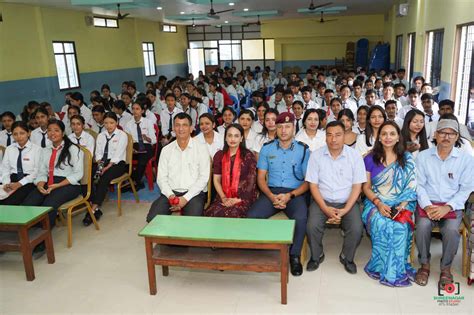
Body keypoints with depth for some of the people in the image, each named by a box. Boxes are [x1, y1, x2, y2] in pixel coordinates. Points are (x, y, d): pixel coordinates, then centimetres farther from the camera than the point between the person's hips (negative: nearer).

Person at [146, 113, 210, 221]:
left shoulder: (201, 148, 0)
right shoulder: (166, 150, 11)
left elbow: (204, 177, -5)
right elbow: (161, 177, 8)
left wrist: (186, 198, -14)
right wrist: (170, 195, -11)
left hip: (194, 193, -3)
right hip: (170, 193, 3)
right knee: (152, 218, -20)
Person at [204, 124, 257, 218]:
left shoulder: (248, 156, 3)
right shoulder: (219, 155, 13)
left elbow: (251, 181, -1)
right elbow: (216, 179, 10)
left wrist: (239, 199, -10)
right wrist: (223, 198, -4)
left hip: (244, 198, -3)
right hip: (225, 198, 3)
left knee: (232, 214, -32)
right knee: (210, 213, -26)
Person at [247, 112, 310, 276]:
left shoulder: (303, 150, 4)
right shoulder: (267, 149, 9)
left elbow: (308, 181, 1)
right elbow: (261, 178, 7)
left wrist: (290, 195, -15)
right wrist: (271, 196, -11)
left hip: (295, 193, -2)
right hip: (271, 192, 2)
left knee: (300, 218, -34)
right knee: (251, 216, -25)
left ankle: (294, 256, -9)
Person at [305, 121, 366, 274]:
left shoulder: (354, 156, -4)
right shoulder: (316, 155, -3)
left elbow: (357, 186, -4)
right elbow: (313, 185, -3)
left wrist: (345, 210, -15)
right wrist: (325, 209, -15)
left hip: (347, 202, 0)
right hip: (322, 201, 0)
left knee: (356, 229, -23)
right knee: (312, 226, -25)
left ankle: (347, 257, 9)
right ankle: (316, 256, 6)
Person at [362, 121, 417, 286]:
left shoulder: (407, 159, 7)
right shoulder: (370, 159, 6)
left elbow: (411, 186, 3)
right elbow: (366, 187, 5)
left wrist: (402, 205, -14)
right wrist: (378, 204, -12)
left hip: (400, 204, 0)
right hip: (376, 203, 0)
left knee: (400, 226, -32)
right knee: (381, 224, -33)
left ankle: (384, 269, -13)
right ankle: (395, 271, -17)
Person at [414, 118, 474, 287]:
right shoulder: (423, 156, 3)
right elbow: (419, 185, 1)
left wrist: (447, 207, -14)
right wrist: (427, 206, -15)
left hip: (453, 205, 0)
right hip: (428, 203, 0)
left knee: (451, 230, -30)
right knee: (422, 226, -29)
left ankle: (446, 268, -4)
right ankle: (424, 264, -5)